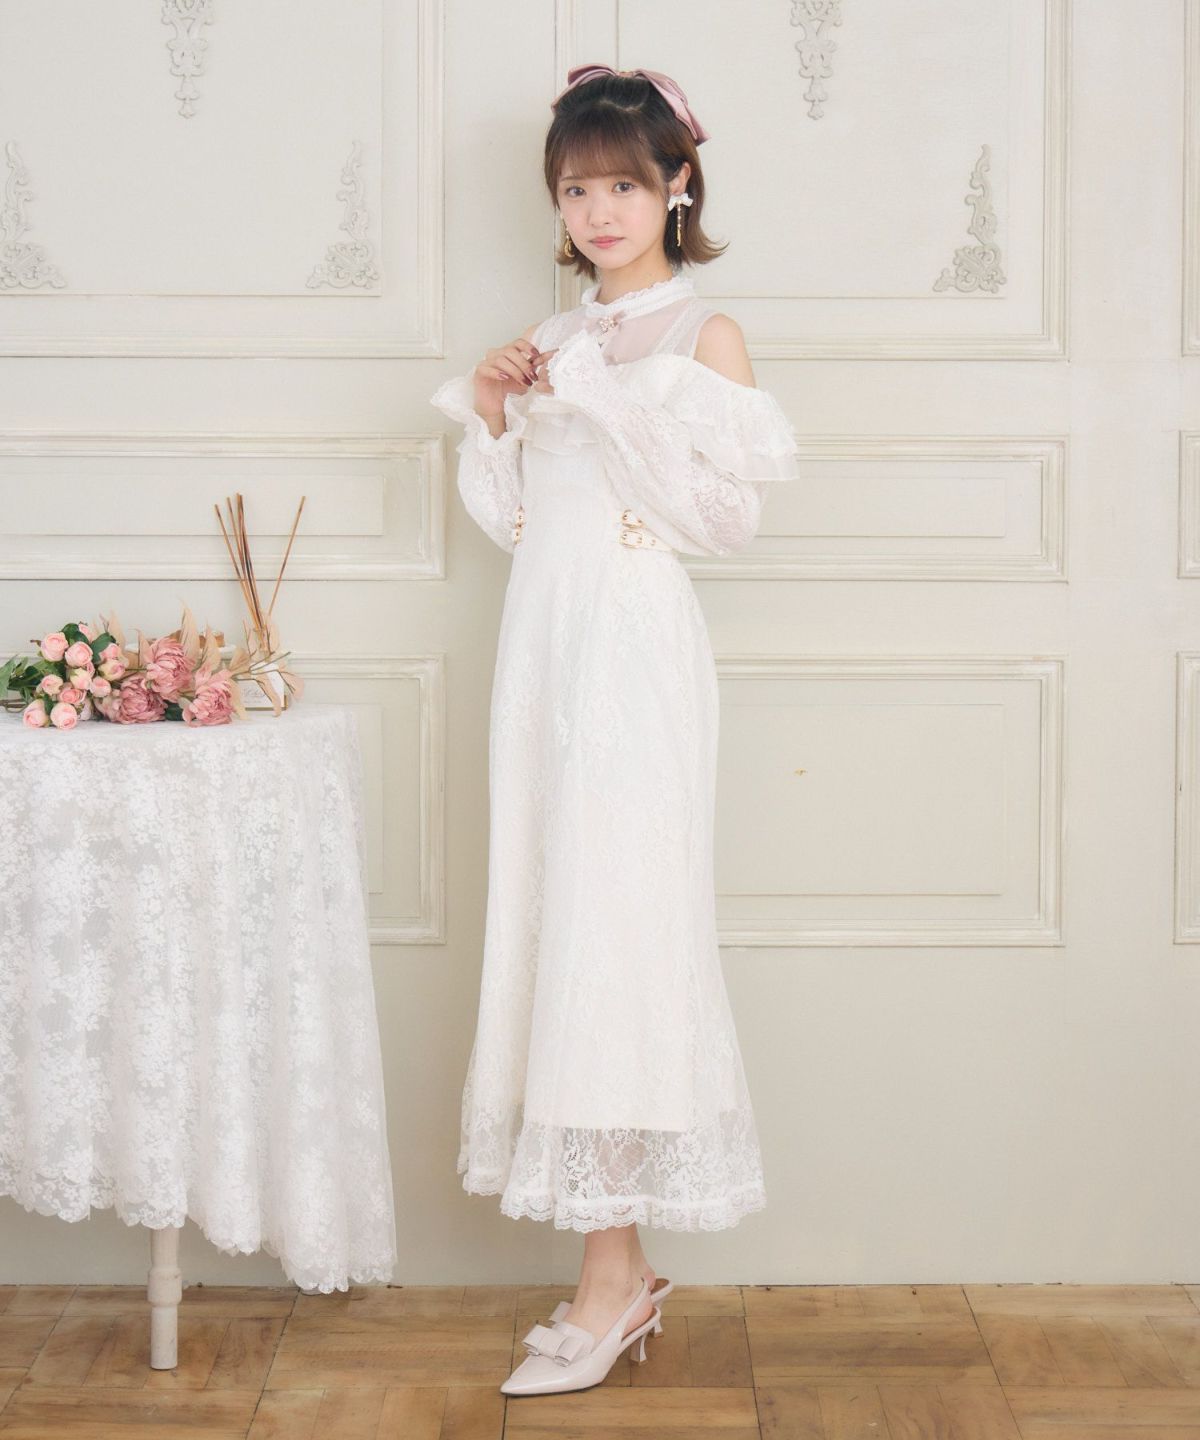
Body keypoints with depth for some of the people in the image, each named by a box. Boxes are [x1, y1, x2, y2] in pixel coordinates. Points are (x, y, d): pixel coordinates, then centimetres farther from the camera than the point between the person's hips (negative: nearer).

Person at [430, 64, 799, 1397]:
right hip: (541, 639, 7)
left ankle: (608, 1283, 2)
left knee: (615, 926, -7)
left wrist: (610, 404, -16)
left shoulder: (705, 336, -1)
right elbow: (508, 518, 16)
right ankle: (623, 1269, 15)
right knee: (549, 924, 6)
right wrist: (487, 414, 1)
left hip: (635, 649, -7)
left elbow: (727, 513, -11)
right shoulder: (553, 341, 16)